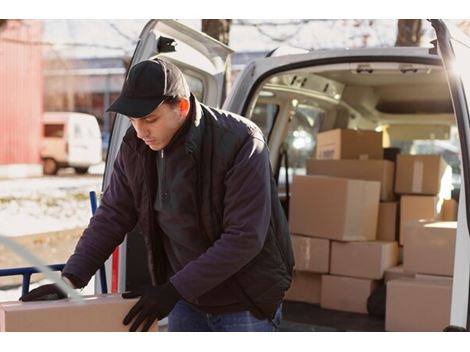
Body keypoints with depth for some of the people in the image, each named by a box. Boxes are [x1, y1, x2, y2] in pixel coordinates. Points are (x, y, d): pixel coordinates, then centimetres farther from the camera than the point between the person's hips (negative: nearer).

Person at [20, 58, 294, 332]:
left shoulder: (241, 142, -23)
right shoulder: (136, 147, -5)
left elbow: (245, 237, -26)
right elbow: (112, 216, 3)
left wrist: (174, 289, -26)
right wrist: (71, 277, -9)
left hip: (245, 303, -5)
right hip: (186, 300, 5)